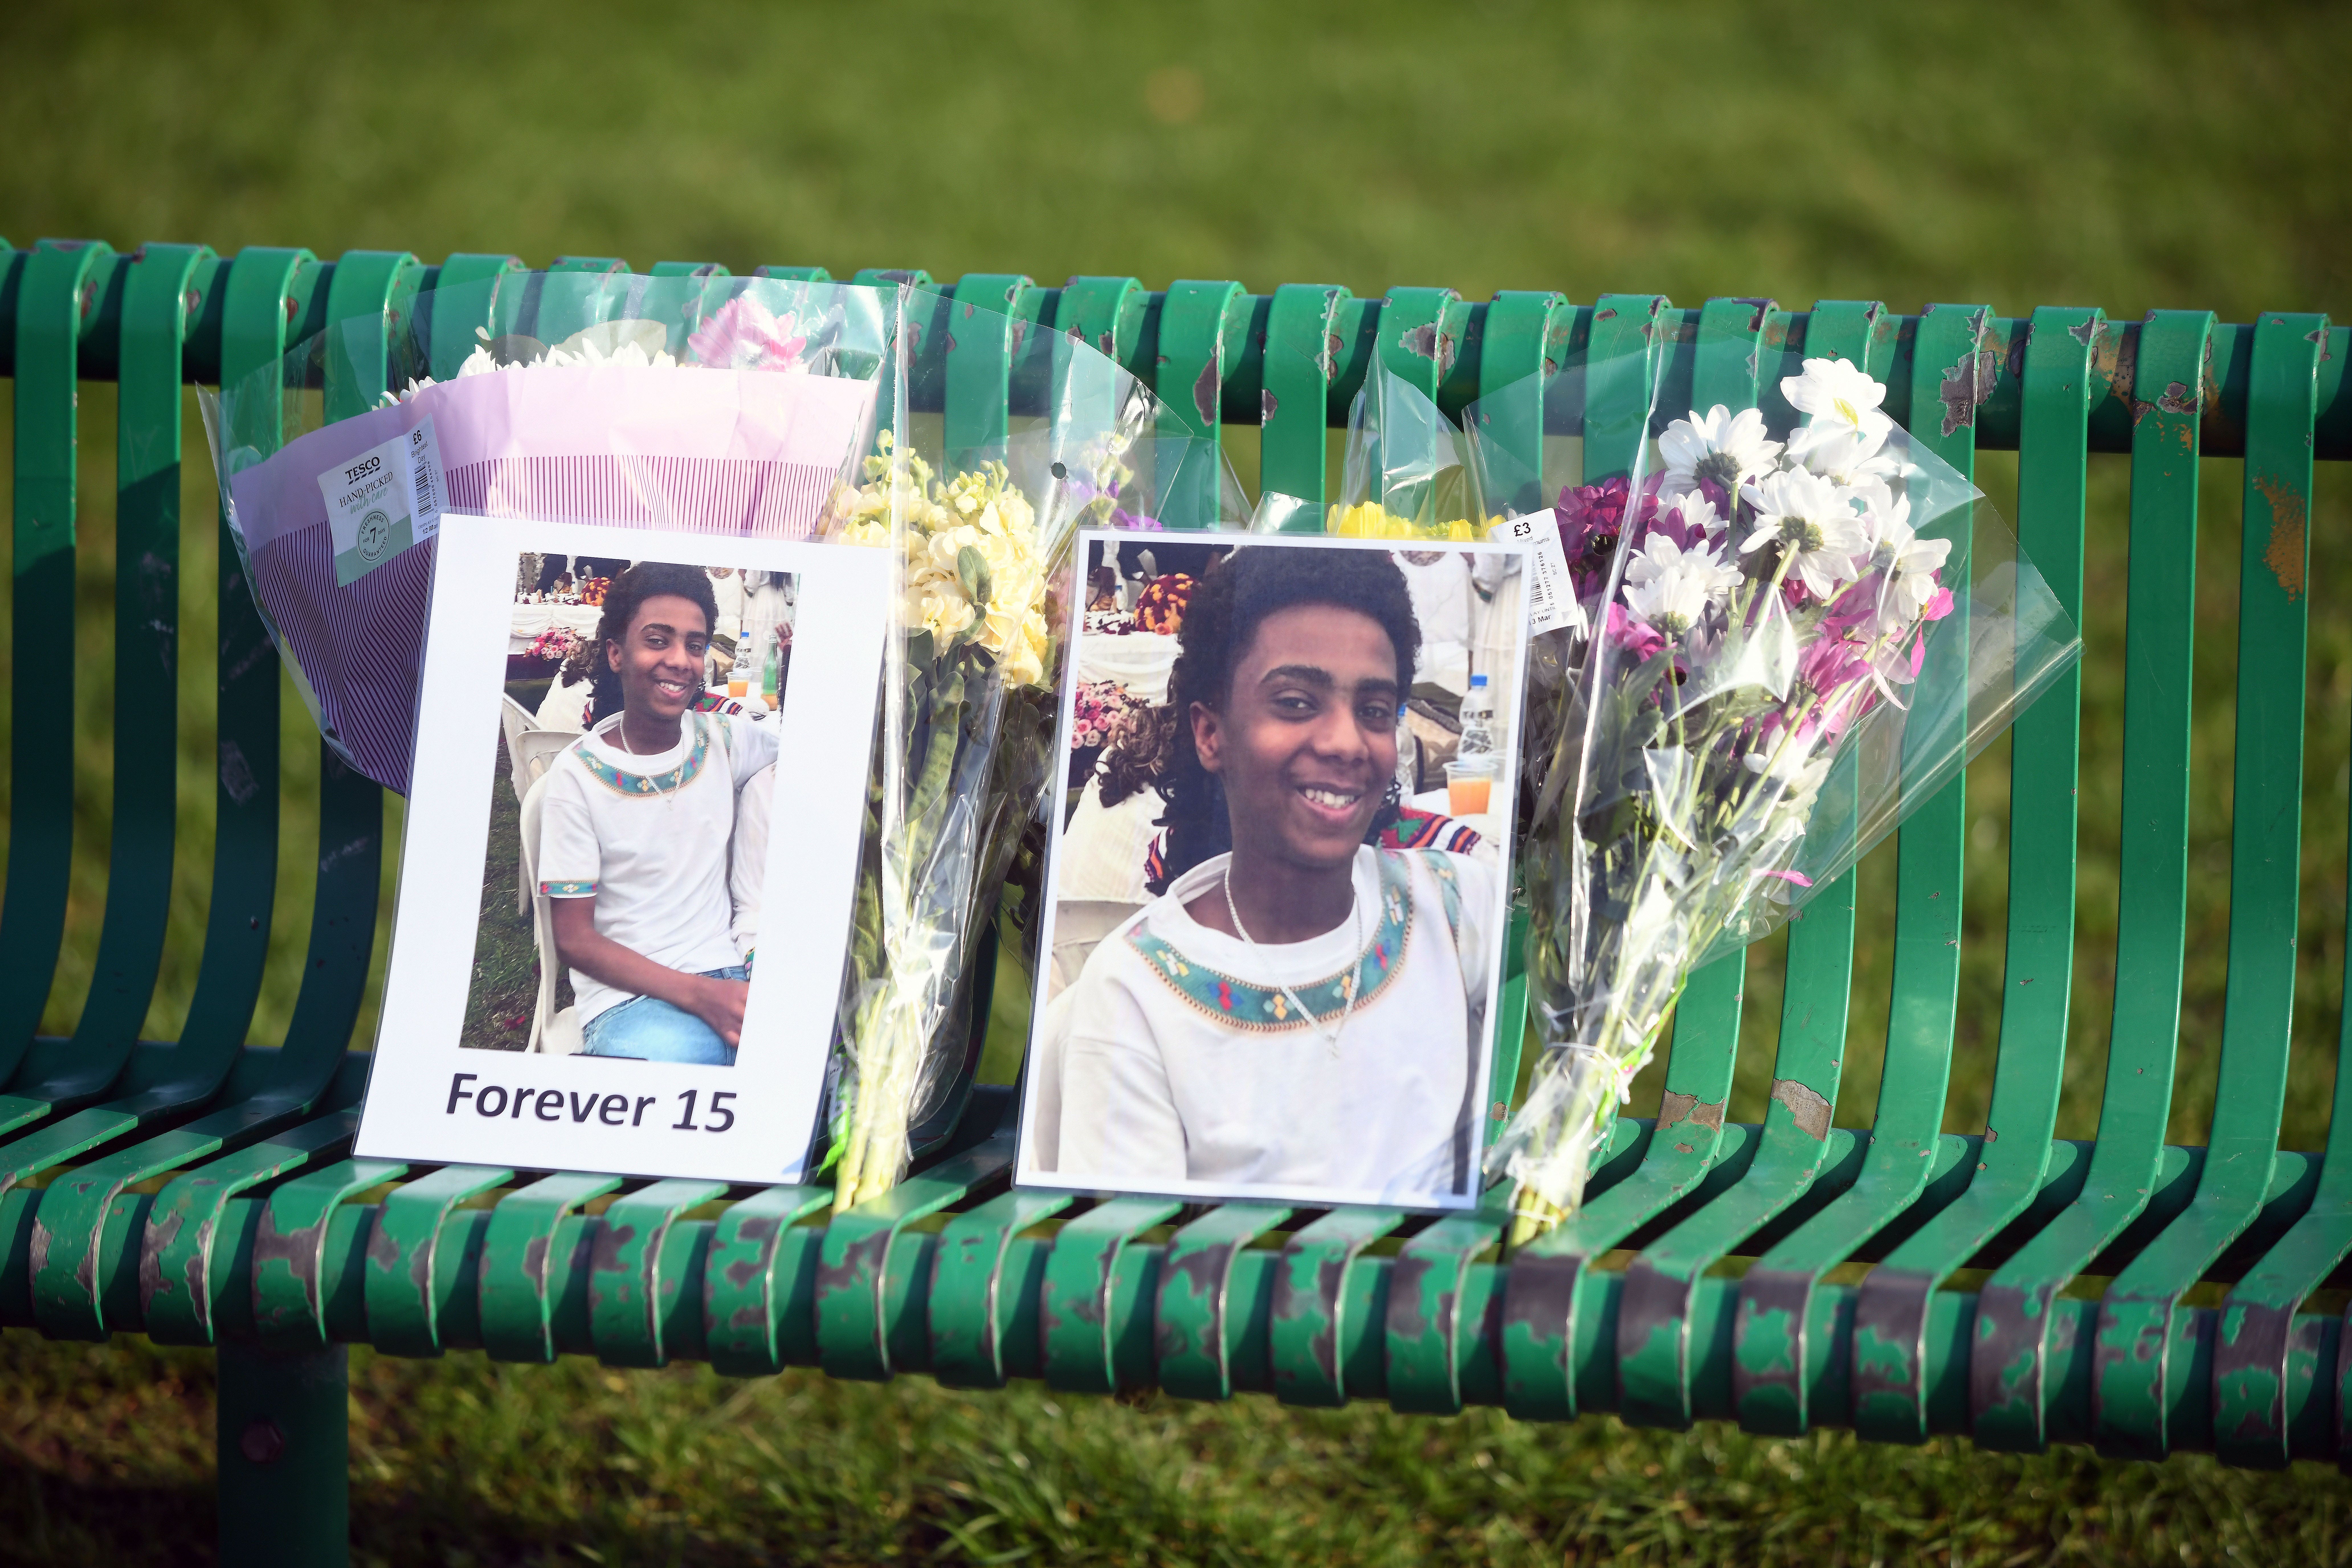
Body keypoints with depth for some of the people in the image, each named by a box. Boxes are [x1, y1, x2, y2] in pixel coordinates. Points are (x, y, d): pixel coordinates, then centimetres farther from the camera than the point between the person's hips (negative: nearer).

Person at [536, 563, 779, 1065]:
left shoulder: (722, 741, 11)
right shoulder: (579, 775, -2)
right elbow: (574, 940, -4)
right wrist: (699, 995, -17)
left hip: (727, 980, 5)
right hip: (629, 1000, -5)